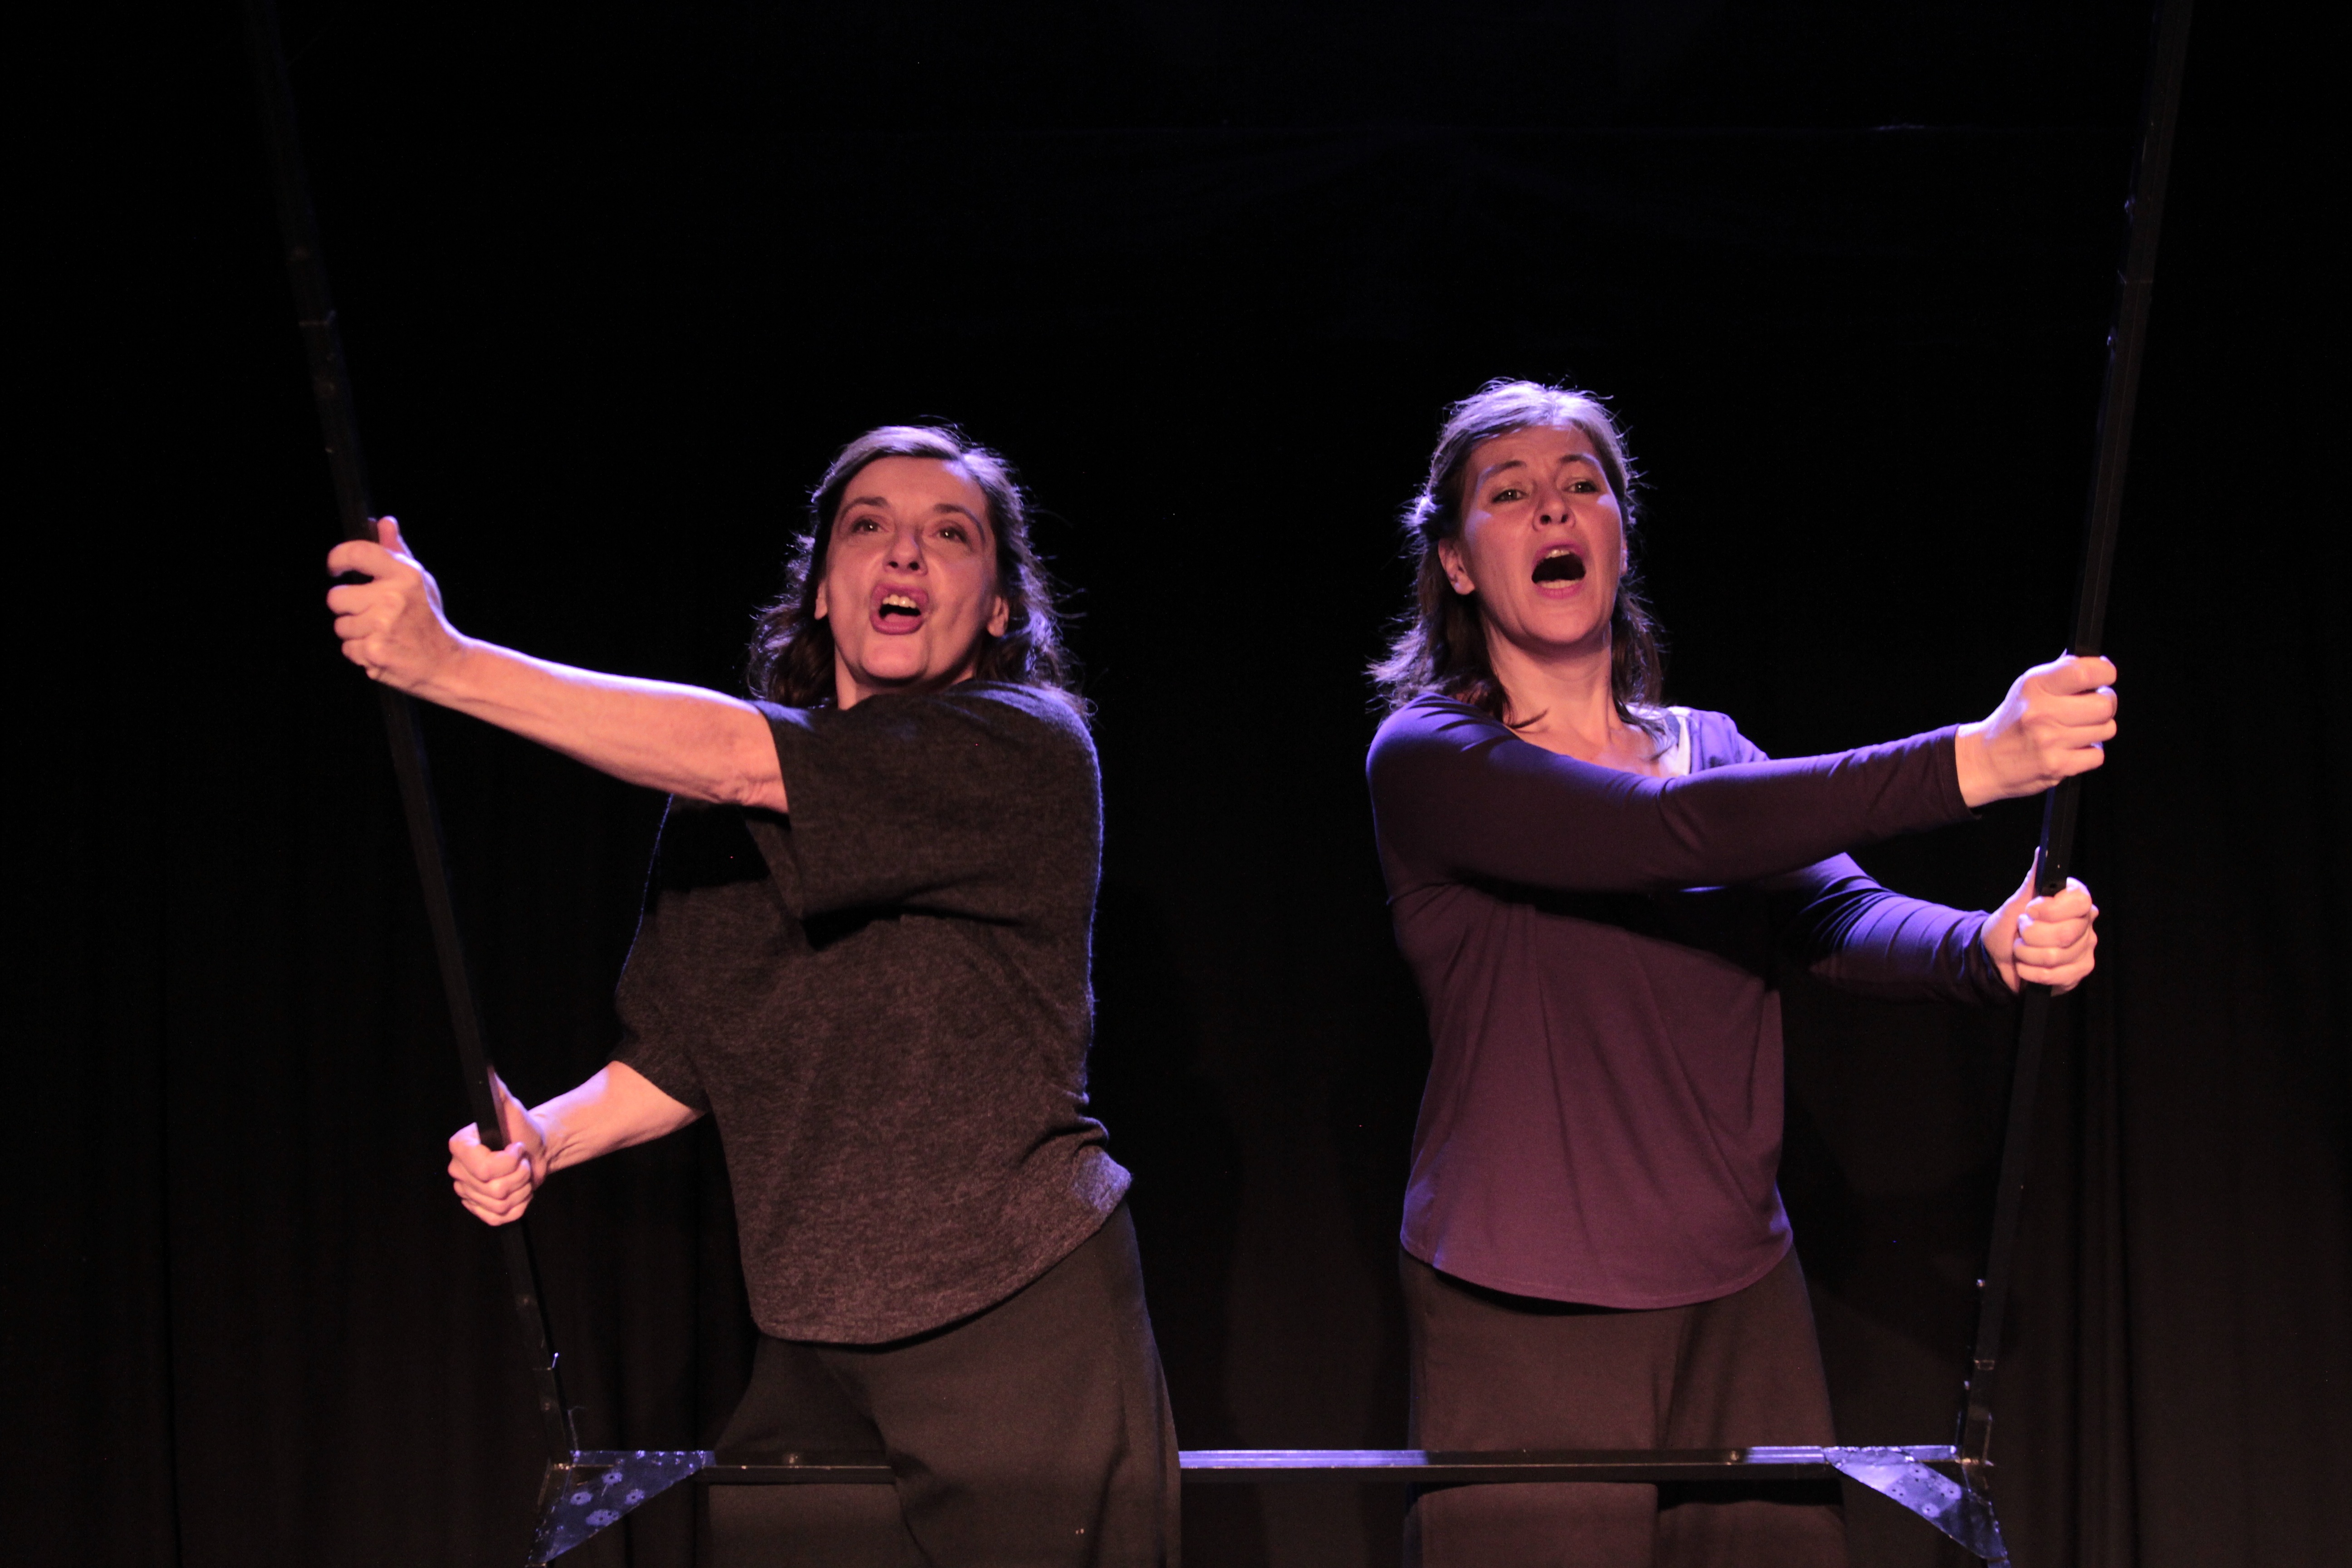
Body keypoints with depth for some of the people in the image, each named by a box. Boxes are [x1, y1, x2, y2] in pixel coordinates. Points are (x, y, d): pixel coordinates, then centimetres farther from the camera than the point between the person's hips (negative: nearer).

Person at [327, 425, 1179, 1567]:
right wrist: (546, 1137, -7)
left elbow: (749, 760, -24)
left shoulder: (1028, 750, -12)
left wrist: (450, 664, -28)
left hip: (1022, 1341, -5)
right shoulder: (721, 808, 8)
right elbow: (683, 1061, 14)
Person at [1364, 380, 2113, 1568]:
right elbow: (1669, 836, -24)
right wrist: (1970, 764, -32)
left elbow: (1844, 916, -6)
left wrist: (1992, 947, -29)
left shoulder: (1713, 748, 11)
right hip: (1521, 1325, -5)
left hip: (1741, 1305, 5)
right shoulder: (1425, 759, -8)